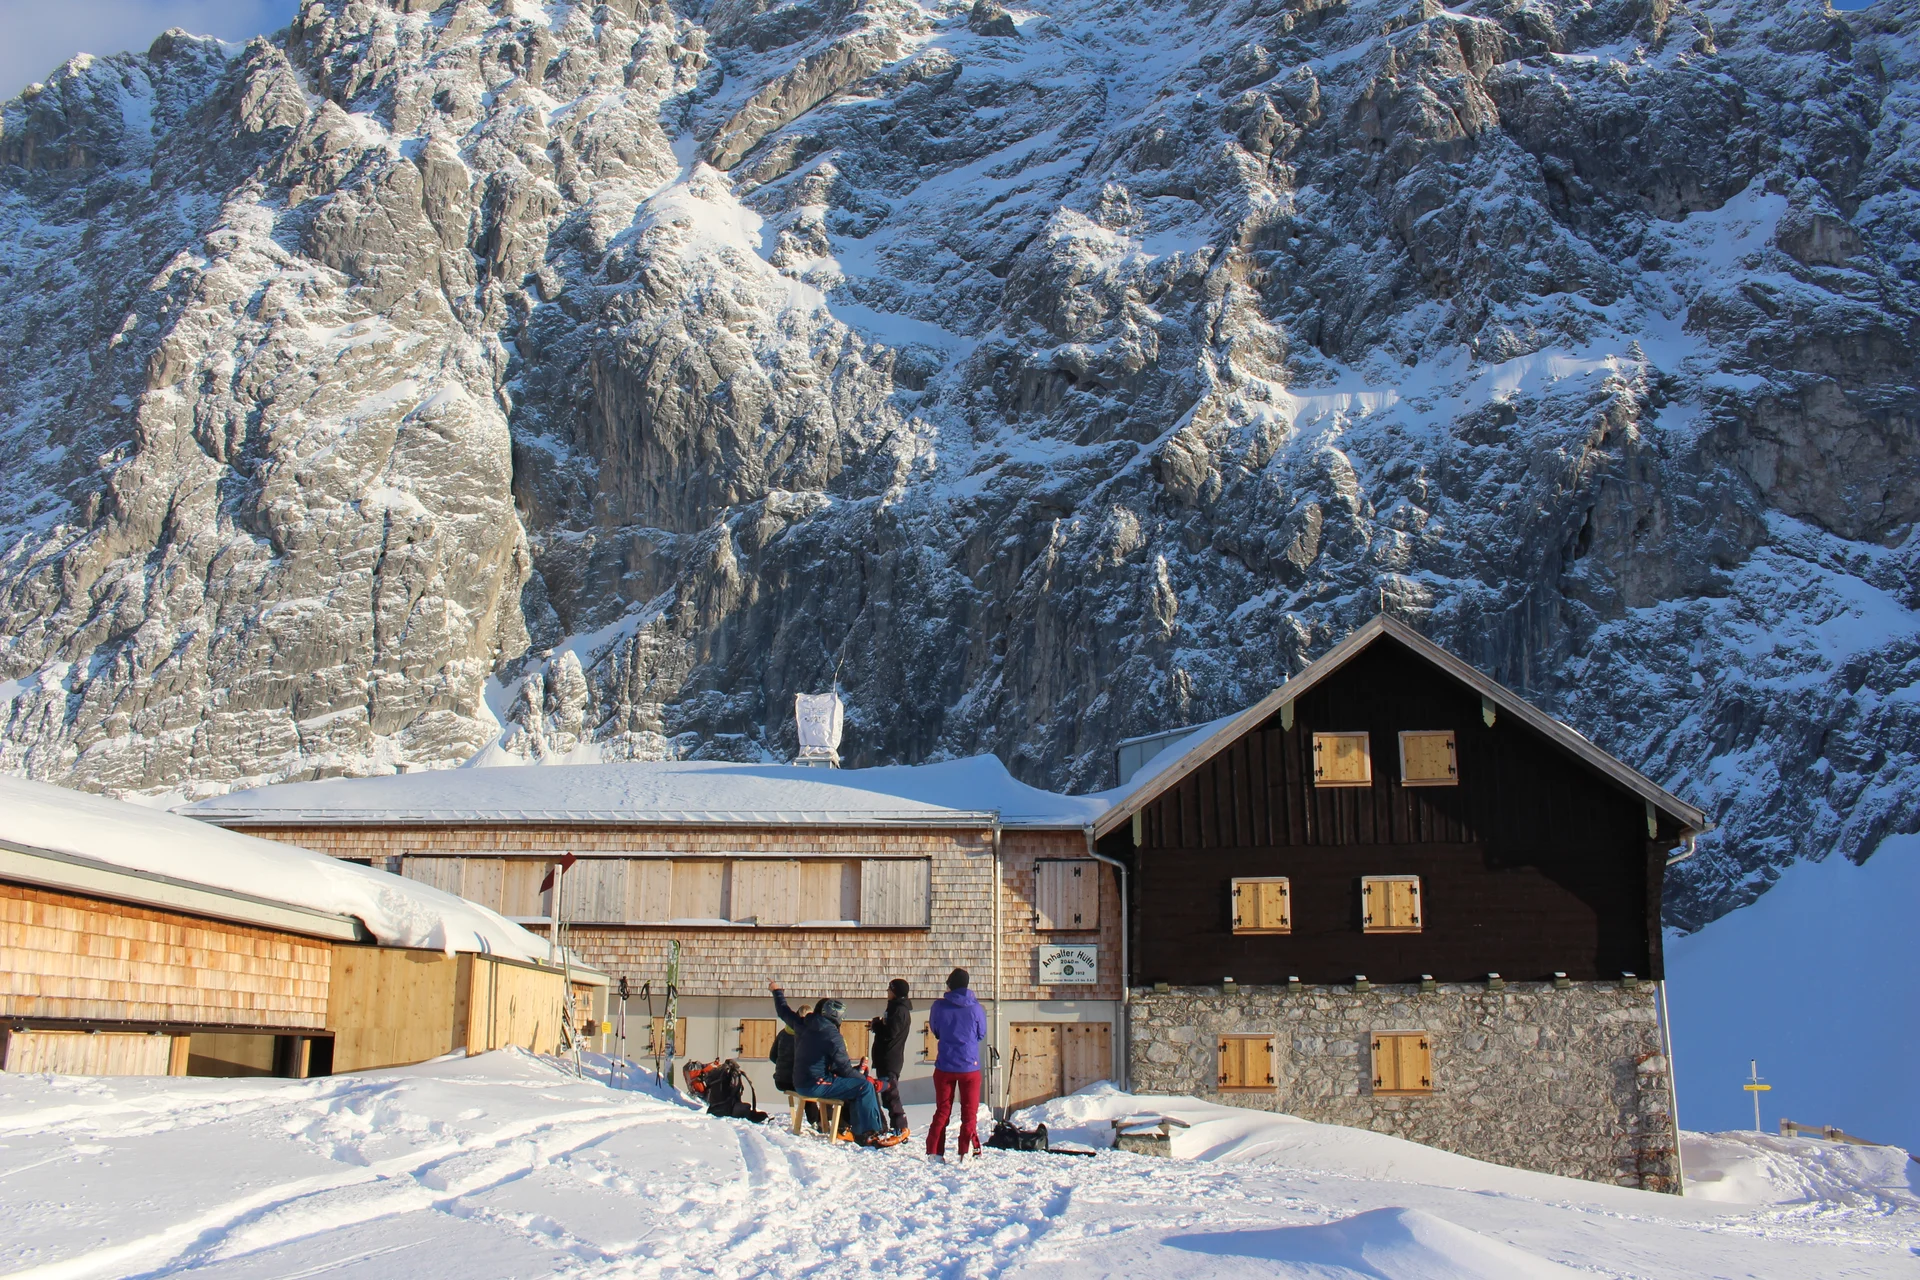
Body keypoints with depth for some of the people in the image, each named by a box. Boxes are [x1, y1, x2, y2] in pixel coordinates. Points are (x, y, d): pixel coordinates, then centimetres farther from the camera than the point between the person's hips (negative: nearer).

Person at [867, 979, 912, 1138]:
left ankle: (901, 1128, -10)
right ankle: (898, 1127, 17)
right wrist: (878, 1023, 2)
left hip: (890, 1060, -11)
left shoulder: (900, 1010, -15)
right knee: (887, 1092, 13)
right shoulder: (895, 1007, 18)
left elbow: (890, 1032, -22)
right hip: (885, 1059, 11)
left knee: (890, 1094, -10)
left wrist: (875, 1026, -8)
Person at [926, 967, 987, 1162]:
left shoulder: (939, 1006, -6)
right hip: (970, 1066, -1)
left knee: (942, 1110, 12)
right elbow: (982, 1034, 6)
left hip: (944, 1066, 1)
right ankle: (967, 1151, 1)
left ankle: (934, 1151, 10)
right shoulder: (974, 1007, -7)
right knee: (969, 1111, 7)